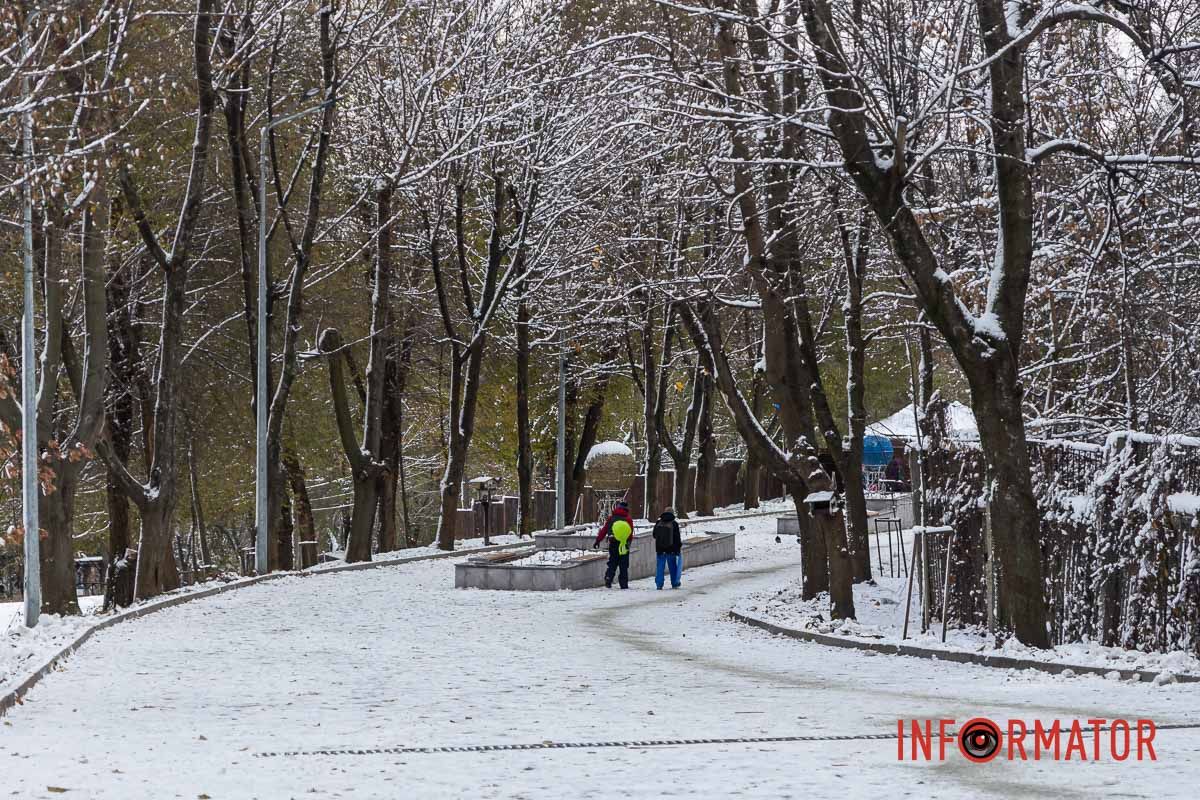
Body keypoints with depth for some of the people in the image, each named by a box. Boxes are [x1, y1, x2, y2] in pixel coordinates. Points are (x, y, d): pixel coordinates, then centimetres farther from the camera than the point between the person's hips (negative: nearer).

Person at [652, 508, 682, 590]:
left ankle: (659, 584, -1)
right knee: (672, 567, 10)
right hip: (671, 549, -2)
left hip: (660, 549, 2)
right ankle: (674, 584, 15)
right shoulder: (674, 524, -9)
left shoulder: (658, 523, 1)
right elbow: (677, 538, -7)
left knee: (660, 567, 5)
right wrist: (679, 546, 6)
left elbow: (654, 535, 11)